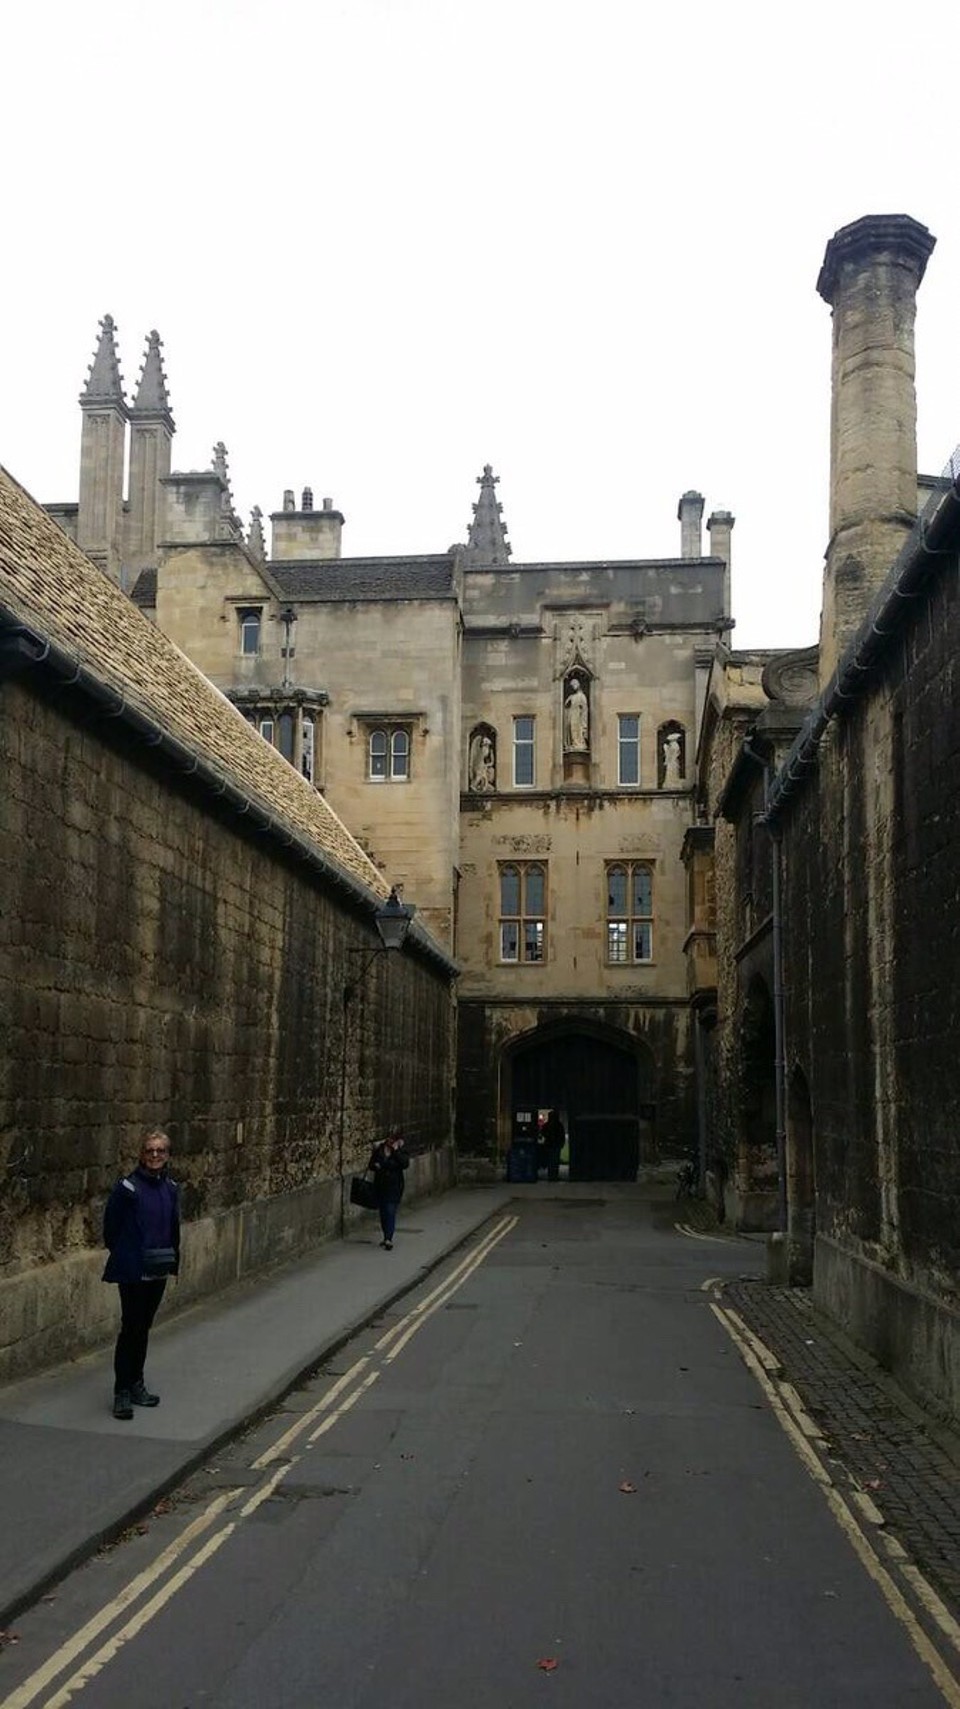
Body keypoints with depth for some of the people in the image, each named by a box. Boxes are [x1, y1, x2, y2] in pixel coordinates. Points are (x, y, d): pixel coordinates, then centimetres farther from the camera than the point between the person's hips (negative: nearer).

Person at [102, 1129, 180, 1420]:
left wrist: (172, 1259, 9)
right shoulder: (128, 1187, -14)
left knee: (144, 1327, 15)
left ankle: (136, 1385, 25)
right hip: (132, 1271, -6)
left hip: (158, 1270, 6)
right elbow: (111, 1226, -7)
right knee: (131, 1327, -4)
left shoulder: (170, 1188, 4)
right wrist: (123, 1256, 1)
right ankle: (122, 1392, 3)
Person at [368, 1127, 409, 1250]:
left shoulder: (401, 1149, -3)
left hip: (394, 1186, -4)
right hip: (380, 1185, 4)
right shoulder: (379, 1148, 3)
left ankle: (389, 1239, -14)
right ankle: (386, 1237, 24)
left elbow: (405, 1163, -18)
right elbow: (371, 1164, 9)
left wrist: (396, 1150, -22)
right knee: (383, 1212, 11)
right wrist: (375, 1166, -13)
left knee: (390, 1211, -11)